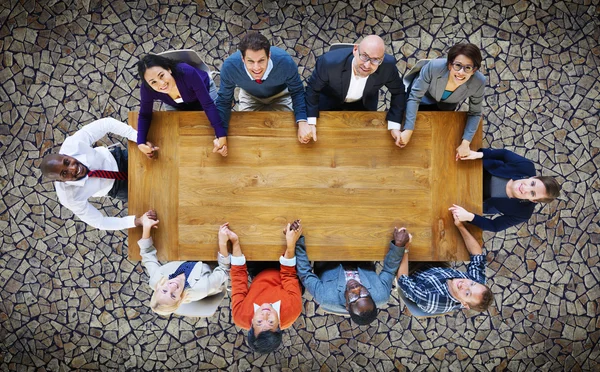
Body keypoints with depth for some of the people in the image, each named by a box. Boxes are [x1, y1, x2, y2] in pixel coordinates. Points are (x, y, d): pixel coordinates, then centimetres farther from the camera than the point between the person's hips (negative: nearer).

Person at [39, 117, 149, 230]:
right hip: (114, 187, -1)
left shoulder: (72, 144, -39)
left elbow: (107, 123, -33)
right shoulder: (70, 198, -36)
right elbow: (100, 222, -25)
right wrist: (136, 221, -39)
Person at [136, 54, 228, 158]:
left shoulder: (187, 73, -45)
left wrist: (222, 135, -46)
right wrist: (141, 142, -35)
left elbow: (208, 105, -39)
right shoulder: (147, 89, -36)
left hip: (204, 90, -2)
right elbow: (144, 115, -19)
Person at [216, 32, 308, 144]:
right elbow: (224, 100, -22)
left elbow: (297, 92, -23)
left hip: (280, 95, 0)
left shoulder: (286, 62, -40)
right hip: (249, 96, 1)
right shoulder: (229, 66, -37)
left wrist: (302, 123, -39)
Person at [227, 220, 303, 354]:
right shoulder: (291, 310, -42)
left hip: (260, 276, 1)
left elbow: (239, 274, -30)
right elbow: (288, 275, -31)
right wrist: (291, 245, -39)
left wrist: (235, 242, -32)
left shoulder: (240, 316, -38)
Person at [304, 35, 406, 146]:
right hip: (330, 100, -1)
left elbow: (398, 92, -16)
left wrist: (395, 126, -23)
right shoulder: (329, 62, -41)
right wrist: (309, 122, -33)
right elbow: (312, 89, -24)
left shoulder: (388, 65, -35)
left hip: (364, 103, 2)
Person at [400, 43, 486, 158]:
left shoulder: (478, 82, -36)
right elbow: (414, 97, -34)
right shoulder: (434, 67, -44)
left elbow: (475, 113, -21)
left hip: (447, 105, 2)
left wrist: (465, 143, -31)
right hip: (424, 97, -2)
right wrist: (408, 130, -40)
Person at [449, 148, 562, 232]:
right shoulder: (526, 167, -29)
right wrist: (478, 154, -34)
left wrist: (469, 217, -46)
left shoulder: (522, 213, -31)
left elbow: (494, 226, -25)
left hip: (478, 200, -1)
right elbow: (504, 154, -14)